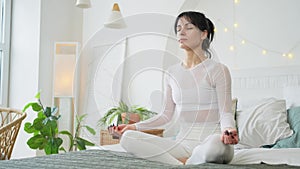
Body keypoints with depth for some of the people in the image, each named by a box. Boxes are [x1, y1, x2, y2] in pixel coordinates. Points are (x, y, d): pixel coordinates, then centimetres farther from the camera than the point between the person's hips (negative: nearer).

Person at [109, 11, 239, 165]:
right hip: (183, 143, 5)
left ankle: (187, 163, -11)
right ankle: (184, 163, -17)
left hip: (211, 140, -4)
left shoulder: (218, 70, -3)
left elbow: (226, 113, -8)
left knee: (215, 144, -42)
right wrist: (135, 126, 5)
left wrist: (228, 129, -31)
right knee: (127, 138, -15)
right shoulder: (172, 73, 11)